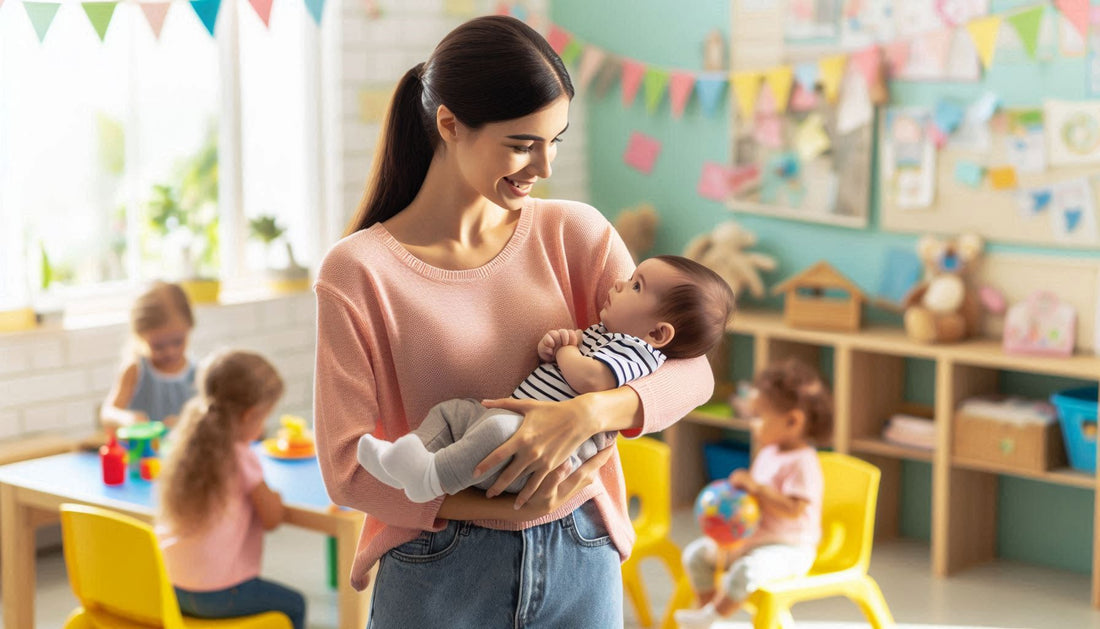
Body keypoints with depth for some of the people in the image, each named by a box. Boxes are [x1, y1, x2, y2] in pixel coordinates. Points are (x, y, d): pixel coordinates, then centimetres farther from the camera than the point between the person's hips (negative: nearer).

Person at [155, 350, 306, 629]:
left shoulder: (185, 447, 4)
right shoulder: (241, 458, -15)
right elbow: (272, 518, -8)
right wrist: (275, 496, 11)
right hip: (217, 595, -7)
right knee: (293, 605, 16)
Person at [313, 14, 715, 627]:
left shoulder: (575, 233, -1)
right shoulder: (357, 271, -9)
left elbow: (691, 370, -5)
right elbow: (348, 466, -10)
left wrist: (587, 411, -24)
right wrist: (506, 507, -19)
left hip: (581, 564, 3)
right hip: (437, 574, -2)